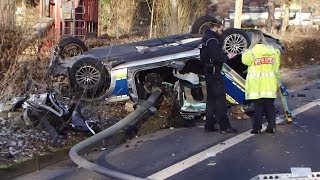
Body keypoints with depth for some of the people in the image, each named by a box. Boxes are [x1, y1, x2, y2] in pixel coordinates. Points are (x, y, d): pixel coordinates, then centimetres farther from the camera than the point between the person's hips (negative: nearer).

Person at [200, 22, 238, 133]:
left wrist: (225, 55, 7)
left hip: (208, 72, 11)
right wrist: (227, 57, -7)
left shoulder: (206, 38, 18)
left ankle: (209, 125, 16)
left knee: (211, 99, 13)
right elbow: (216, 57, -23)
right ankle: (224, 126, -7)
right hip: (214, 72, -11)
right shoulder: (212, 40, -15)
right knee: (220, 98, -8)